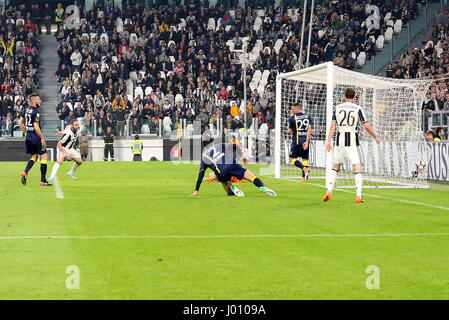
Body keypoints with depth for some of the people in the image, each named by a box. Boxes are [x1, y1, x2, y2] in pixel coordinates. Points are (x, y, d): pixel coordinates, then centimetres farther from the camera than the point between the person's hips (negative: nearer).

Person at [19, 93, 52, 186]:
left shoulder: (27, 109, 8)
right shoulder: (36, 112, -17)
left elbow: (20, 122, 17)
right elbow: (36, 127, -23)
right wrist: (42, 138, -15)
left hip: (28, 137, 9)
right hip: (35, 137, -9)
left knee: (34, 156, 22)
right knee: (44, 156, 0)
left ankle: (25, 172, 2)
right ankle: (43, 180, -1)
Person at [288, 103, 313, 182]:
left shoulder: (292, 118, -5)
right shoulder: (308, 117, 7)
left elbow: (290, 131, 3)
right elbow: (309, 129, -3)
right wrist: (307, 141, -7)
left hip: (297, 141, -4)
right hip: (305, 141, 5)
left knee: (292, 158, 2)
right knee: (305, 158, 11)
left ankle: (304, 168, -23)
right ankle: (305, 177, 8)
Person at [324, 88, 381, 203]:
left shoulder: (338, 108, 7)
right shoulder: (358, 109, 0)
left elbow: (333, 126, 3)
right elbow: (366, 126, -2)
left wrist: (329, 141, 4)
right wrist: (375, 137, 12)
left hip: (339, 140, 3)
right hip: (352, 140, -3)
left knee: (335, 166, 17)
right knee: (357, 167, -3)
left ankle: (329, 191, 7)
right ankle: (358, 196, -11)